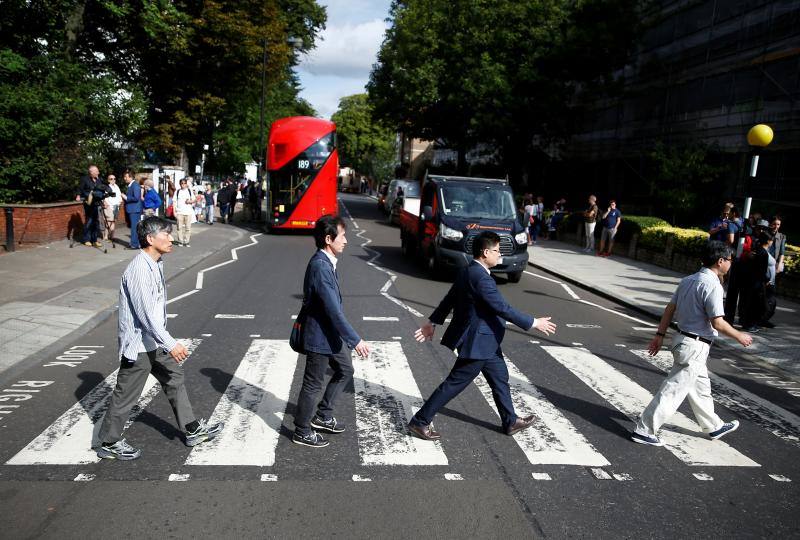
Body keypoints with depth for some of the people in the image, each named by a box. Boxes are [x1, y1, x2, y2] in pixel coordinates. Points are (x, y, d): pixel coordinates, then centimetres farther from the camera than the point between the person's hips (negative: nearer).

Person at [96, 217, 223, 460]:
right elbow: (145, 313, -27)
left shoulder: (156, 264, 6)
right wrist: (171, 344, -26)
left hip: (154, 341, 10)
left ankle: (192, 430, 28)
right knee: (126, 395, 5)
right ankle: (109, 443, 24)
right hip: (138, 344, -10)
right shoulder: (139, 270, -24)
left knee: (175, 377, 16)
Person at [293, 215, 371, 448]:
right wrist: (356, 341, -23)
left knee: (345, 371, 22)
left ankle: (322, 416, 35)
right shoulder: (320, 266, -26)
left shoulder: (326, 262, 5)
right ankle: (302, 432, 24)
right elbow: (334, 310, -27)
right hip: (320, 337, -10)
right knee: (313, 385, 6)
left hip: (332, 333, 10)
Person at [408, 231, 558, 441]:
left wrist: (432, 323, 21)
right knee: (455, 383, 0)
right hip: (477, 342, -10)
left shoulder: (467, 272, 5)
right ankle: (420, 422, 10)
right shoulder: (481, 278, -26)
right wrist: (533, 323, -17)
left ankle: (511, 422, 37)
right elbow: (503, 308, -25)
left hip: (485, 341, 10)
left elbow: (449, 298, 13)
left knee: (500, 378, 21)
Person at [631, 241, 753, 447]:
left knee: (701, 388, 24)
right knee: (673, 390, -3)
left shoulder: (688, 280, 8)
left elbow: (670, 309, 10)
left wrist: (660, 335, 14)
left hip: (682, 339, 9)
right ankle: (644, 430, 1)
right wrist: (739, 336, -4)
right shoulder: (712, 285, -18)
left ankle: (714, 426, 41)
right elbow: (717, 322, -20)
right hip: (696, 346, -9)